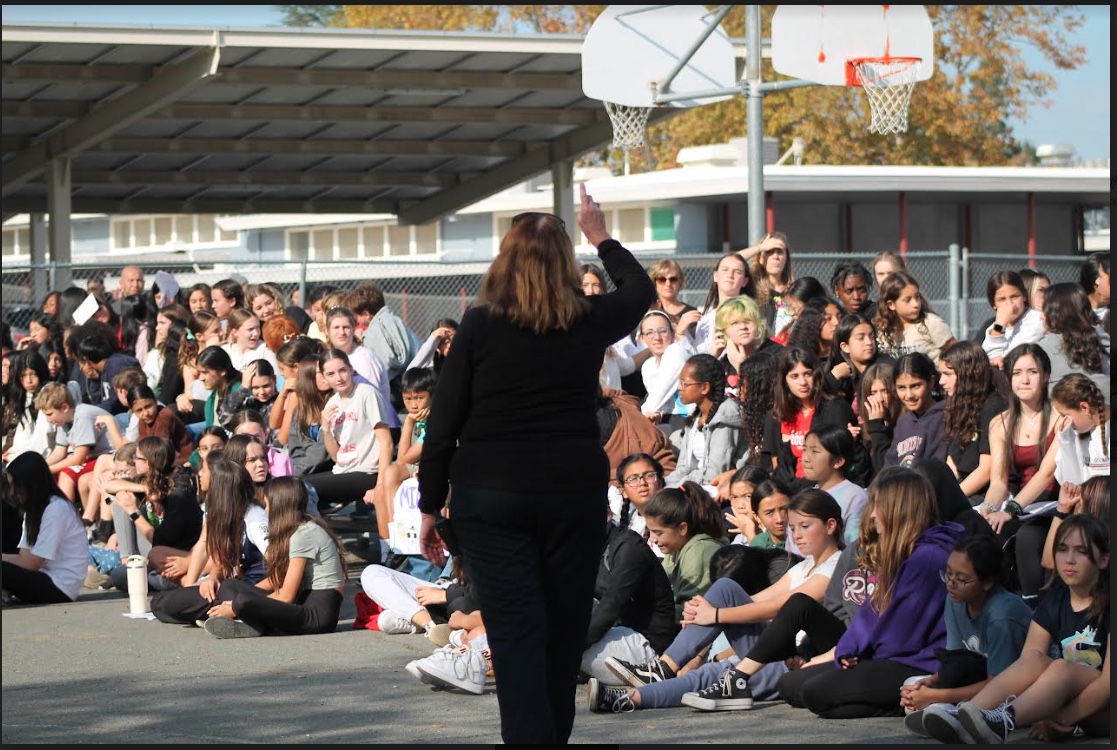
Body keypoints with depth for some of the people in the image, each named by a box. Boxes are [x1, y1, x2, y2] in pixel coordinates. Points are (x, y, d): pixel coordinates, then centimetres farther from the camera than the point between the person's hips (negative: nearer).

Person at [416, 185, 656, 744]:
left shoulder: (480, 325, -5)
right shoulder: (588, 321, 1)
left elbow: (443, 424, -3)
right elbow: (640, 290, 25)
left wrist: (429, 508, 5)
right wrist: (599, 236, 39)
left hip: (491, 497, -2)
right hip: (575, 493, 2)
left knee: (516, 636, -4)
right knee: (564, 634, 13)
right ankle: (554, 733, 22)